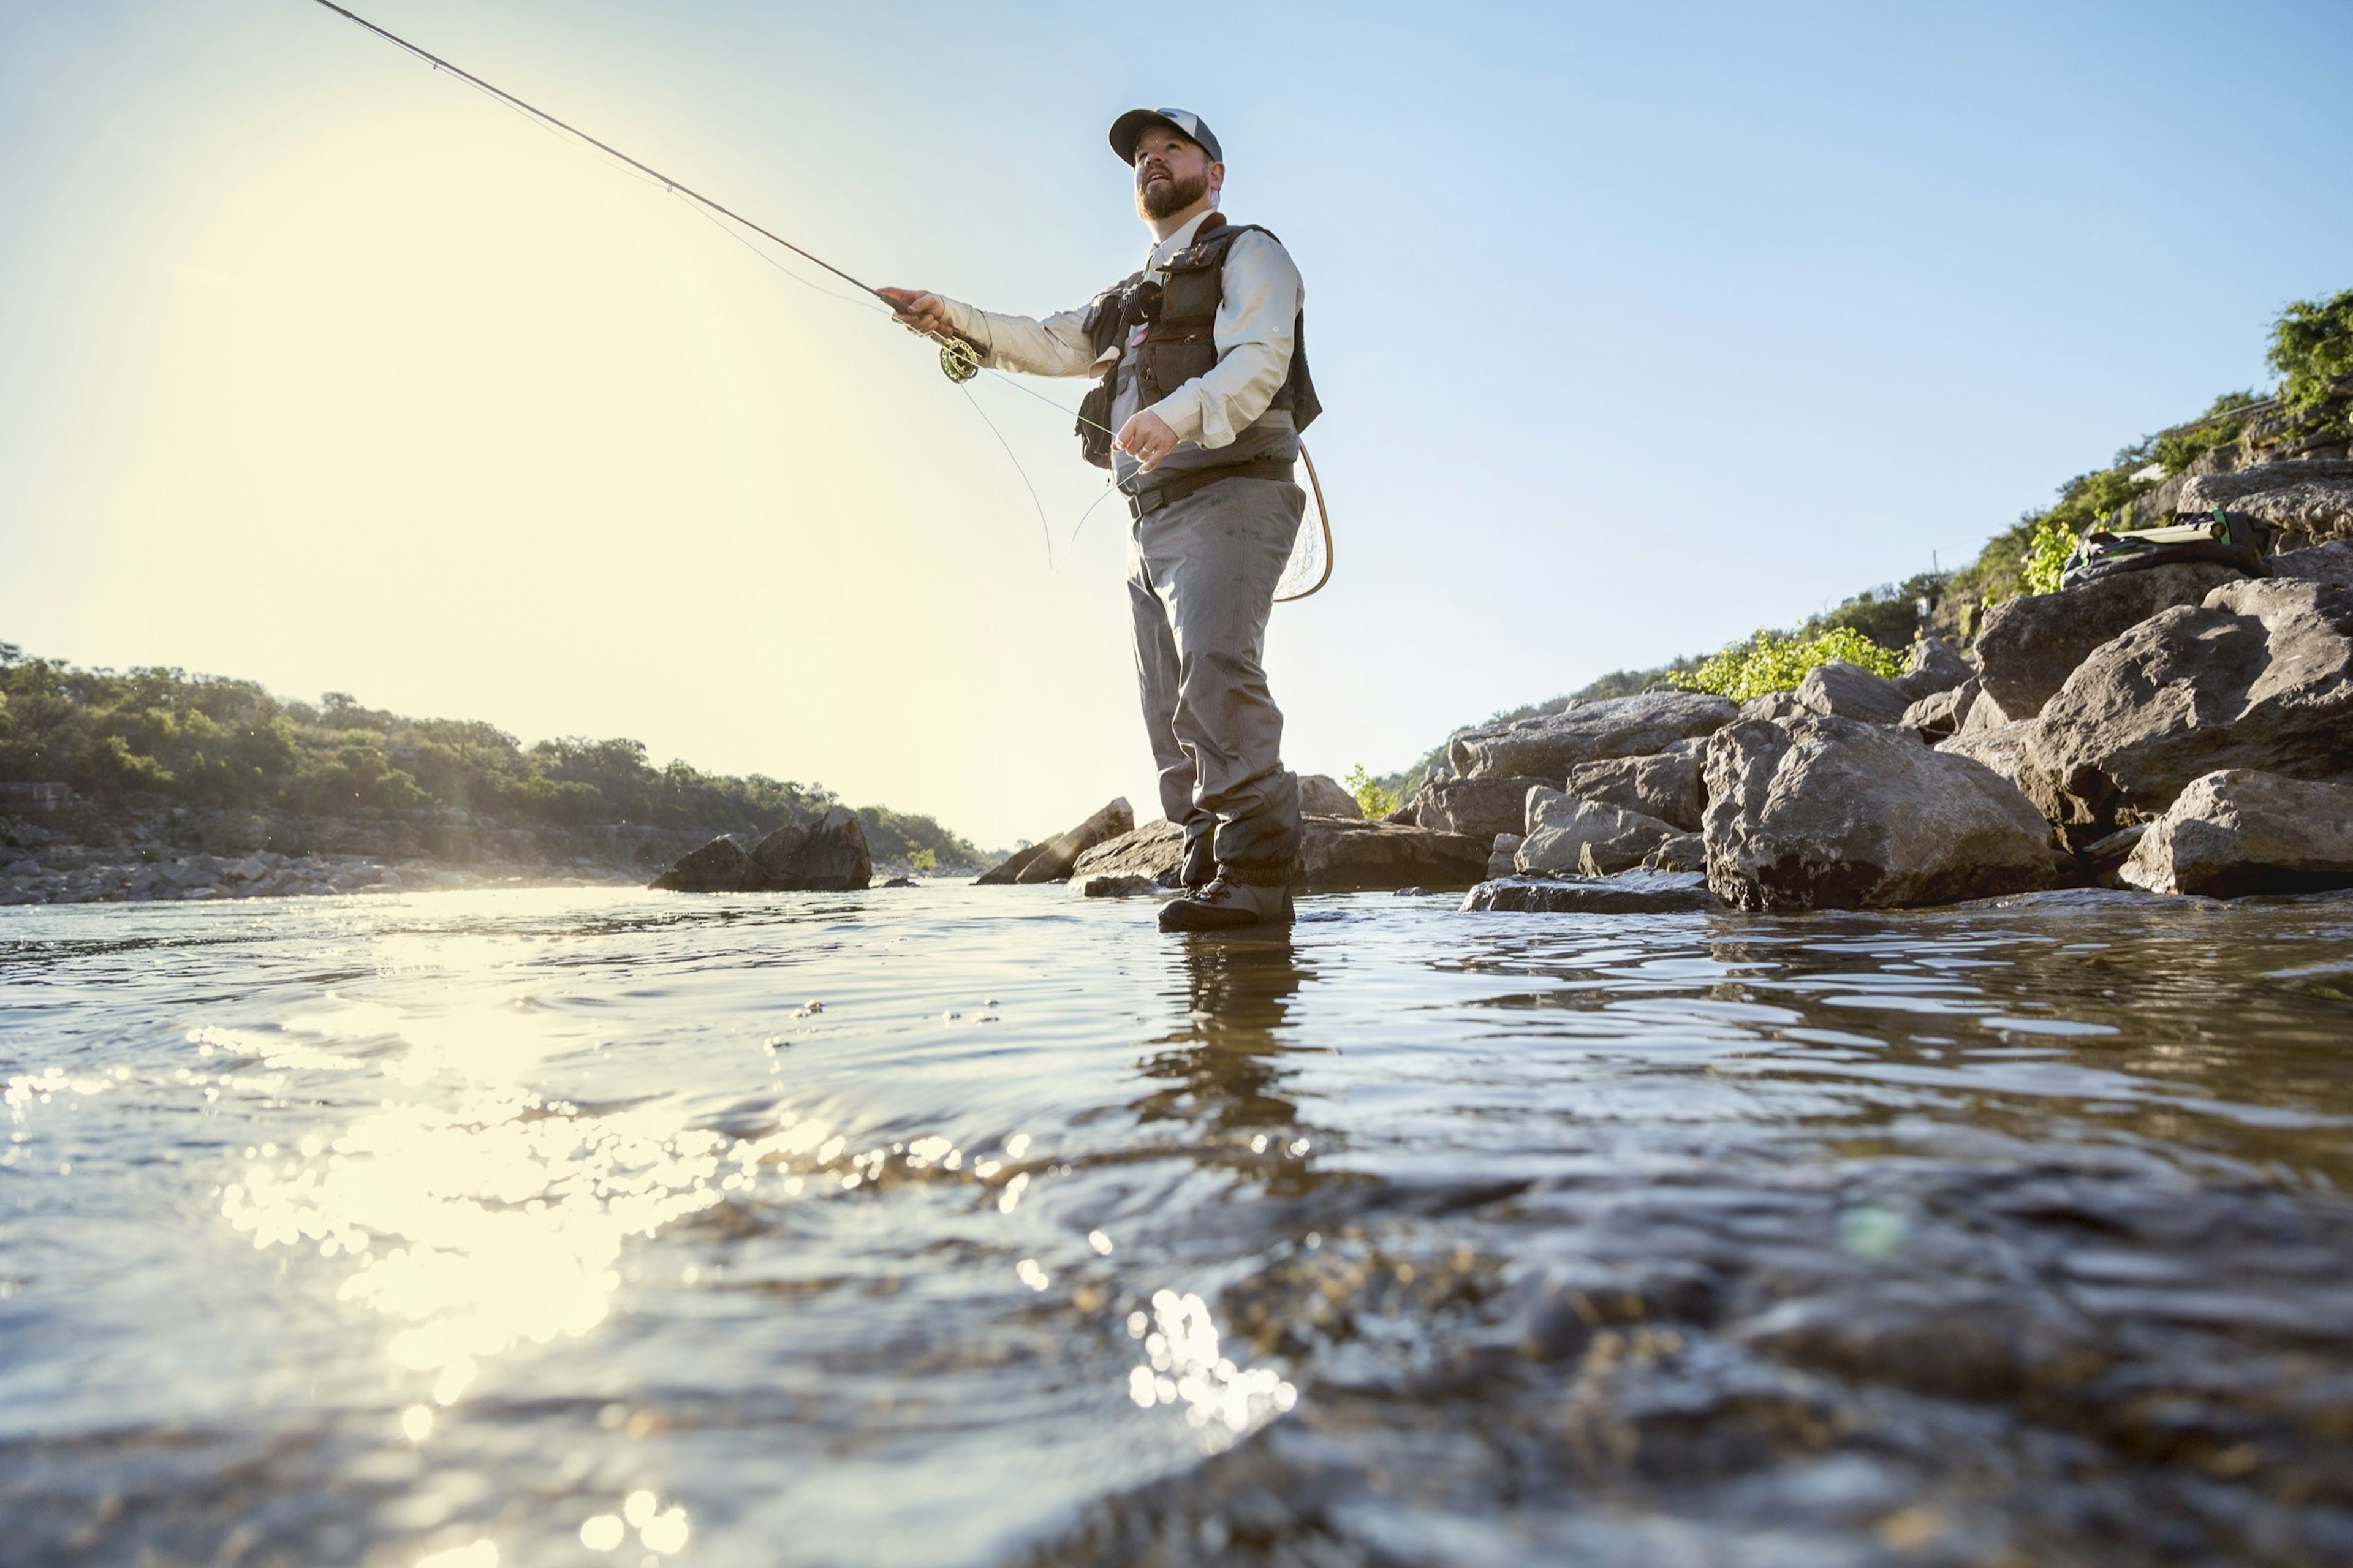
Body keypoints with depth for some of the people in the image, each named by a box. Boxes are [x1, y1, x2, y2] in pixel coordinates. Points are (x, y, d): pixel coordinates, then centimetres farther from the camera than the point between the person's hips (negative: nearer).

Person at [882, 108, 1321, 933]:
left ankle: (1257, 874, -27)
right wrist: (953, 320, 8)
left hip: (1226, 499, -8)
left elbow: (1257, 361, -12)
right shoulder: (1136, 295, 33)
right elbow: (1052, 344, 23)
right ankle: (1212, 876, 4)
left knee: (1217, 671, -25)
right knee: (1172, 709, 2)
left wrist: (1180, 414, -32)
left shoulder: (1249, 254, 7)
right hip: (1150, 518, 8)